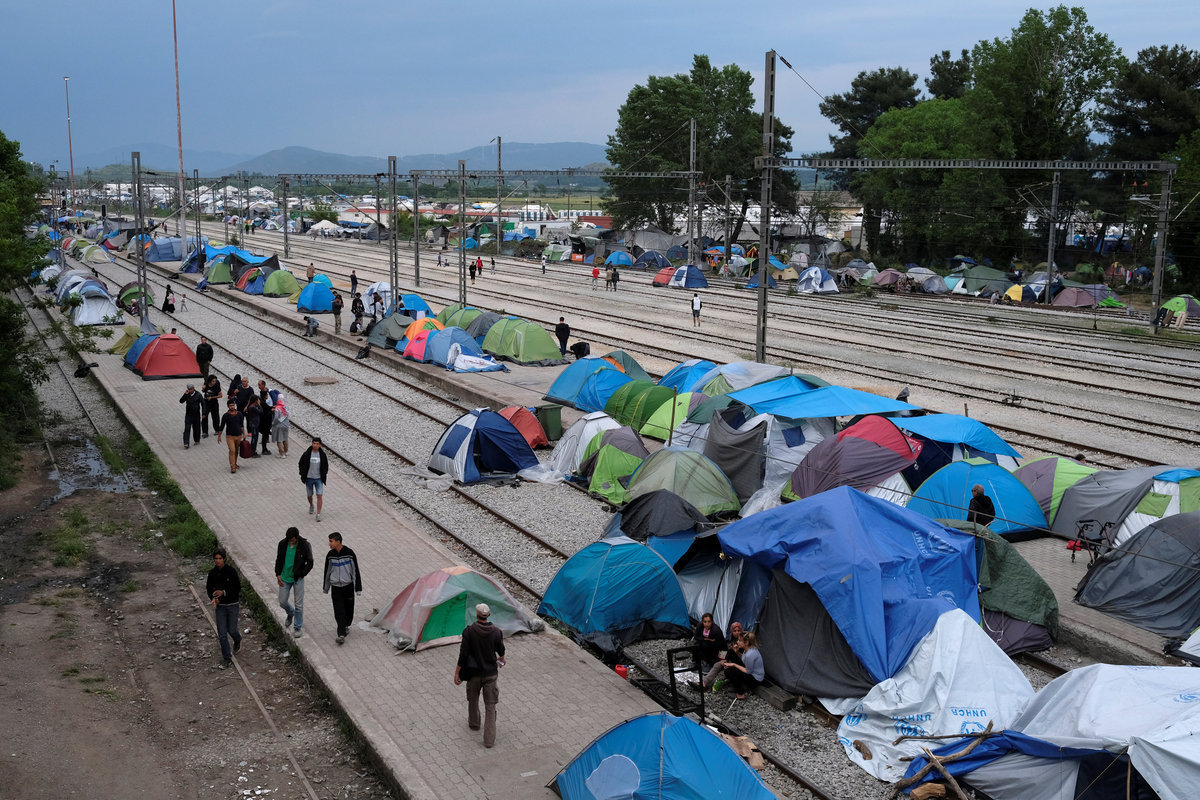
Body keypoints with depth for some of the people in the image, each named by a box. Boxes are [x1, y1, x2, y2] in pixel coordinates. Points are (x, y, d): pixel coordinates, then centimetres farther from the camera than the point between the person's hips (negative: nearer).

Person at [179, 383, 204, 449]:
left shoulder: (198, 395, -5)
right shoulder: (187, 395, -1)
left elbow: (203, 404, -2)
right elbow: (181, 401, -9)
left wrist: (203, 413, -7)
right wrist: (185, 394, -20)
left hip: (196, 414, -1)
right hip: (188, 414, 1)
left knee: (196, 428, 10)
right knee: (187, 429, -7)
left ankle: (196, 440, 30)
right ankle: (186, 443, -11)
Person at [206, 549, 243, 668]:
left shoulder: (231, 571, -14)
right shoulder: (212, 573, -3)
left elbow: (238, 588, -12)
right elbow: (209, 588, 7)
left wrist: (223, 592, -25)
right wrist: (213, 598, -13)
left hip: (232, 605, -3)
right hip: (220, 605, 3)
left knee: (232, 630, 5)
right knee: (222, 633, 1)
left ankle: (238, 640, 42)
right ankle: (227, 658, 12)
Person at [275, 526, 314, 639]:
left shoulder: (305, 545, -15)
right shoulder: (282, 544, -7)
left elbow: (310, 563, -5)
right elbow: (279, 559, 6)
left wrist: (300, 574, -12)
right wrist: (278, 574, -3)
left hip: (298, 579, -3)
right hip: (284, 578, 3)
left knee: (299, 604, 1)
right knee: (282, 602, 9)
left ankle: (297, 628, 16)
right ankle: (290, 614, 42)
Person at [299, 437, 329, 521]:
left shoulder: (322, 454, -6)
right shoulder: (307, 454, -9)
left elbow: (326, 466, 7)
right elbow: (301, 464, 2)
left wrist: (324, 475, -3)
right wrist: (303, 475, -4)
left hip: (319, 479, -1)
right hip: (309, 478, 1)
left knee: (319, 496, -10)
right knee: (310, 495, 15)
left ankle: (318, 515, -7)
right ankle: (311, 506, 48)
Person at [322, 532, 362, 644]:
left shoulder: (349, 553, -11)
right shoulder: (330, 555, -1)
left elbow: (355, 571, -6)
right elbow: (327, 572, 11)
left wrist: (358, 588, -7)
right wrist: (325, 588, 18)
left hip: (348, 586, -1)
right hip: (335, 587, 1)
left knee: (348, 609, 11)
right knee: (339, 612, -7)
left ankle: (346, 626, 37)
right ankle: (341, 635, -9)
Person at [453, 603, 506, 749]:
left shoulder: (469, 631, -17)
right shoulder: (496, 632, -11)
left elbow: (463, 654, -16)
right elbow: (501, 650, 6)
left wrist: (457, 673, -6)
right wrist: (501, 659, 30)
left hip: (474, 673, -1)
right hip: (491, 673, 1)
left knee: (472, 699, 26)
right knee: (490, 706, 7)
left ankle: (473, 724, 48)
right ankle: (489, 740, 5)